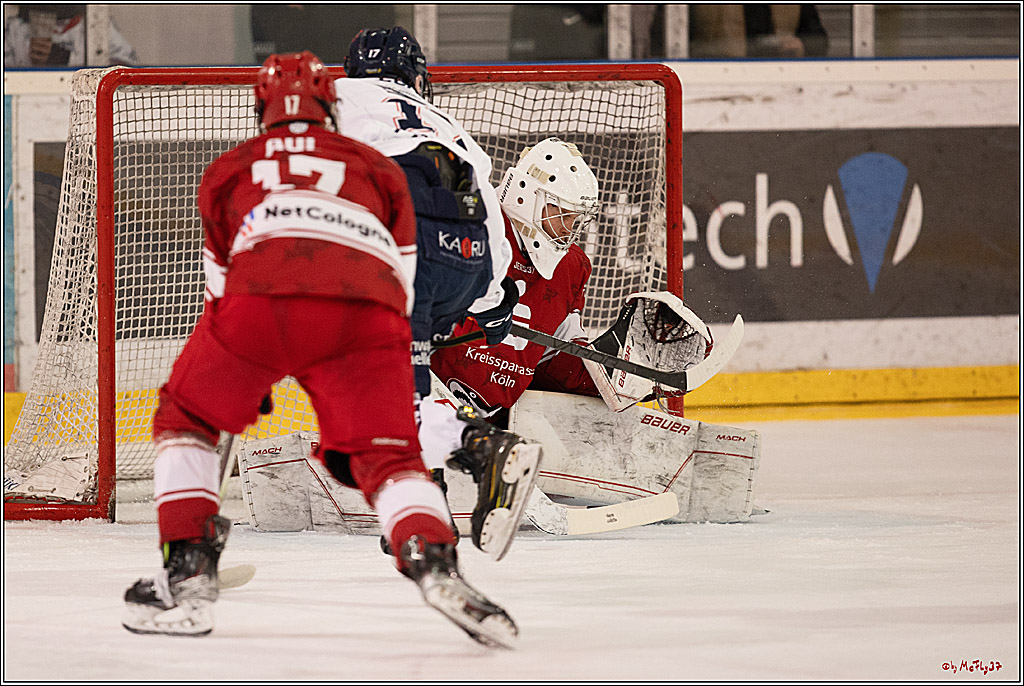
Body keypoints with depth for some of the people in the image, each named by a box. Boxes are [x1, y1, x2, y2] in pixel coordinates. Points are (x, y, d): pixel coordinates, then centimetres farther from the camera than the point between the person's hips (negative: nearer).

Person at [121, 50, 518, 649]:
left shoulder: (227, 171, 36)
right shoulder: (379, 170, 36)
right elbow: (401, 289, 33)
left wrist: (249, 385, 54)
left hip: (261, 297, -1)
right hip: (365, 311, 1)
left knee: (186, 417, 22)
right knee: (387, 454, 9)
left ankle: (187, 577, 10)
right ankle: (435, 565, -19)